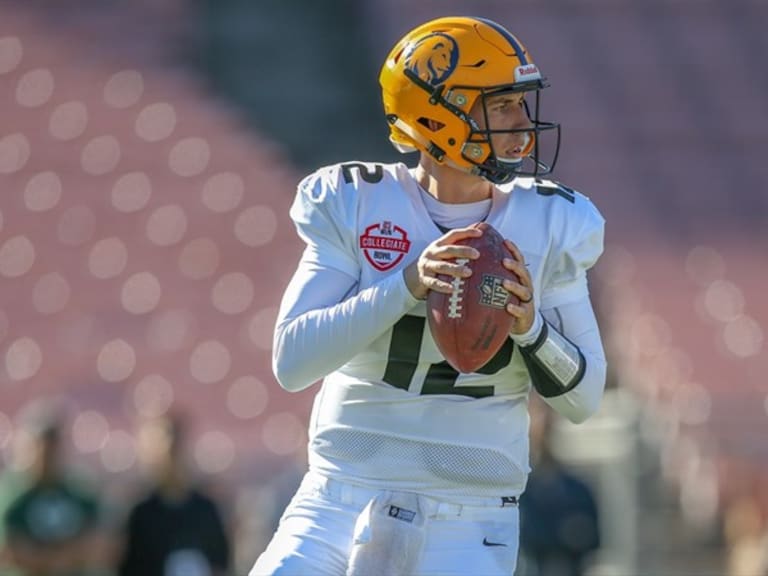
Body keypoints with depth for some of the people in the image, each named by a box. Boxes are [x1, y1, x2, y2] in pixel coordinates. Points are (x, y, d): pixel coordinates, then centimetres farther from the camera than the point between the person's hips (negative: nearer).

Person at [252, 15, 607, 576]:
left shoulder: (548, 224, 1)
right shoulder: (356, 206, -3)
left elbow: (584, 398, 4)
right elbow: (291, 360, -14)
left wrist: (529, 326, -16)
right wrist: (407, 285, -25)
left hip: (468, 529, 0)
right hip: (341, 505, 0)